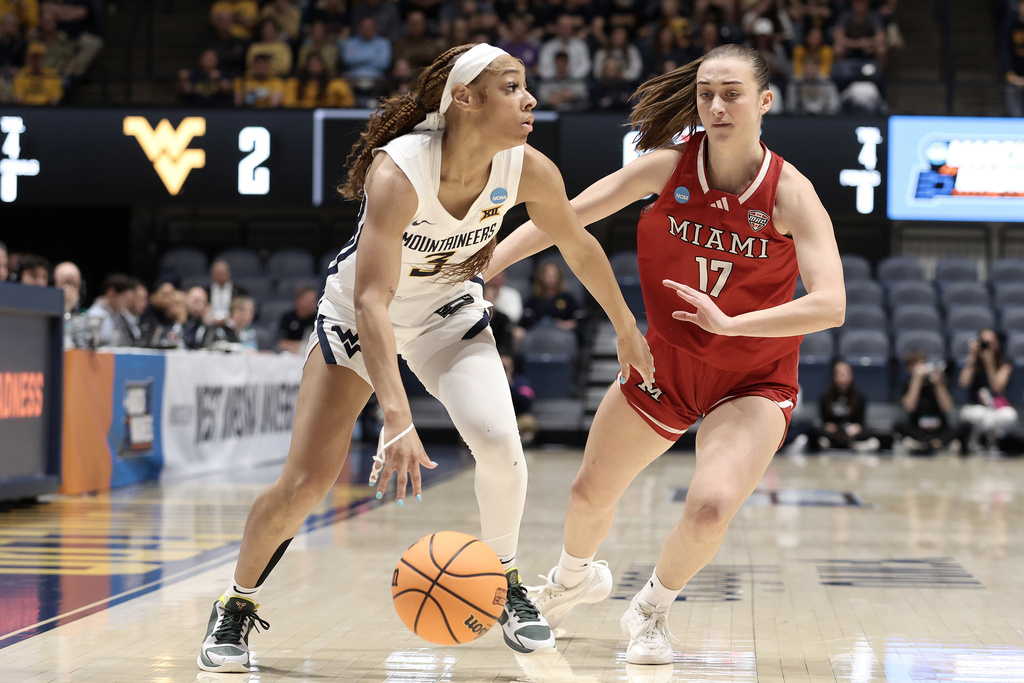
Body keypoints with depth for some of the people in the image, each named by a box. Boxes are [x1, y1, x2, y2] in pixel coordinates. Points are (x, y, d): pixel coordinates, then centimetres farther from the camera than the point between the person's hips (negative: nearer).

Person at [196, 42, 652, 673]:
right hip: (358, 314, -3)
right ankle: (237, 608, 19)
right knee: (304, 483, -6)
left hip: (450, 312, 3)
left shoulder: (528, 170, -22)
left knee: (499, 443, -21)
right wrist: (398, 419, -53)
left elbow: (578, 246, -1)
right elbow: (371, 301, -43)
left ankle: (507, 585, 6)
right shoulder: (397, 172, -36)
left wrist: (627, 328, 9)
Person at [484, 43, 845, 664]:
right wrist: (482, 264, -12)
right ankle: (575, 578, 53)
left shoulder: (791, 194, -21)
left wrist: (731, 323, -40)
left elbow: (830, 306, -31)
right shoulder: (670, 165, -14)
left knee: (709, 509, -25)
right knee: (590, 494, 15)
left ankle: (653, 609, 9)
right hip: (665, 361, 3)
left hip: (753, 383, -3)